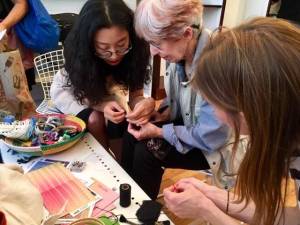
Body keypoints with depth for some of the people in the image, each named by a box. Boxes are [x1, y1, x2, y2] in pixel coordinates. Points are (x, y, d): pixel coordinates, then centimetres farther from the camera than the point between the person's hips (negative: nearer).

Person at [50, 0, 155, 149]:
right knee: (95, 119, -26)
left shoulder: (136, 49, -29)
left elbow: (135, 94, -24)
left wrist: (144, 103, -47)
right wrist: (103, 106, -41)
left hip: (107, 93, 2)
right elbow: (84, 94, -20)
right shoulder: (78, 53, -33)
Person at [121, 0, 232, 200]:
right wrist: (163, 113, -9)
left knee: (147, 150, -17)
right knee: (133, 134, -5)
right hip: (189, 122, 7)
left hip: (217, 144, -7)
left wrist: (159, 131, -19)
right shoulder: (183, 51, -11)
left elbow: (210, 138, -25)